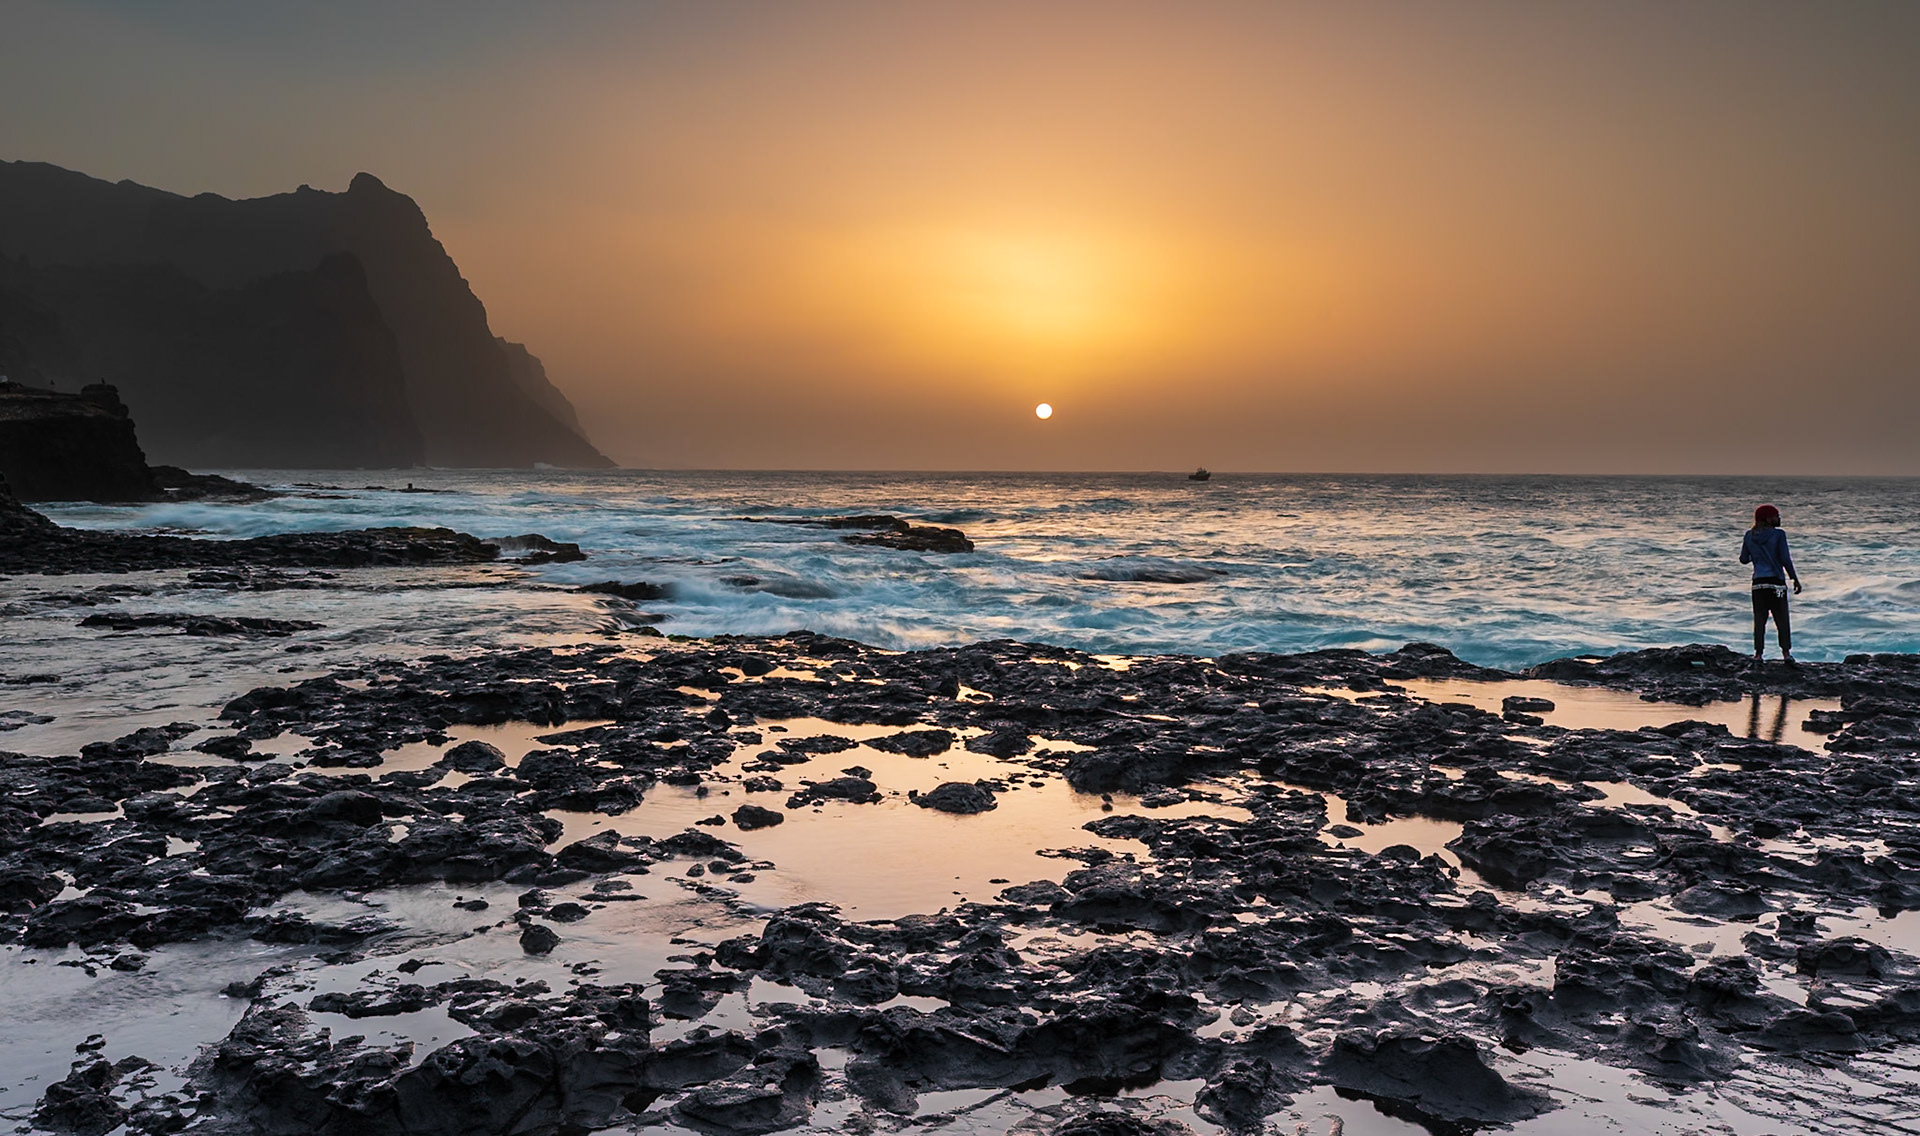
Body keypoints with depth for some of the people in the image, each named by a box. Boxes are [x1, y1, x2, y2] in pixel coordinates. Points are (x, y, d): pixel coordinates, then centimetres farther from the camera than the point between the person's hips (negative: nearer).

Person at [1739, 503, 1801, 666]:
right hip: (1776, 582, -3)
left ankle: (1758, 654, 4)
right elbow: (1785, 559, -11)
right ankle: (1786, 653, 5)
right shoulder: (1778, 534, -8)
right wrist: (1795, 579, -4)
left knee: (1759, 619, 7)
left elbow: (1743, 559, 9)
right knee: (1782, 619, 5)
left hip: (1758, 582, 3)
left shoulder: (1750, 536, 4)